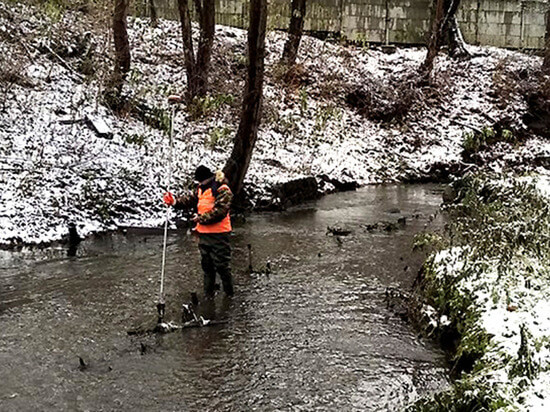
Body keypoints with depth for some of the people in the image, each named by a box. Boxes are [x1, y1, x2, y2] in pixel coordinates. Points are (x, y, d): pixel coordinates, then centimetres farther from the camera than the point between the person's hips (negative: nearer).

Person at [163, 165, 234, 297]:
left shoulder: (222, 190, -14)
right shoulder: (201, 188, 13)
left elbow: (220, 210, -21)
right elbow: (190, 200, 9)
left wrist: (202, 218, -17)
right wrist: (175, 201, -8)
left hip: (218, 234, -8)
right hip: (204, 233, 8)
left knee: (222, 265, -3)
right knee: (207, 265, 16)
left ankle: (229, 293, 11)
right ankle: (208, 294, 27)